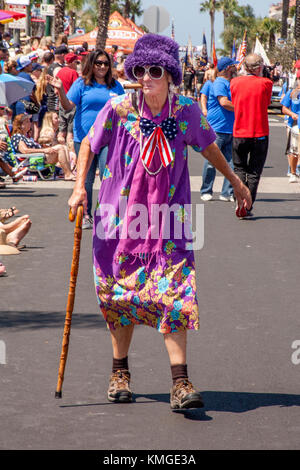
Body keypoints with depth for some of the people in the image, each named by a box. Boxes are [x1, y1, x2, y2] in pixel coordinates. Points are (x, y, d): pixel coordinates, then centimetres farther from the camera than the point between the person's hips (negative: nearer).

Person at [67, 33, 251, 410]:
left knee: (174, 294, -10)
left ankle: (180, 384, -10)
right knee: (120, 293, 8)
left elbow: (208, 147, 15)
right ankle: (120, 372, 26)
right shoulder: (118, 109, -10)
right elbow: (88, 144, 5)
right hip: (121, 214, 0)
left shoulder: (186, 111, -5)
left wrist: (235, 181, 27)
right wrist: (79, 187, -7)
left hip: (167, 217, 0)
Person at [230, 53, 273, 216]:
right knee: (254, 172, 7)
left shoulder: (235, 82, -1)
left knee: (239, 169, 14)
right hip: (260, 133, -2)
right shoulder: (266, 83, -8)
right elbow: (267, 103, 5)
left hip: (240, 133, 2)